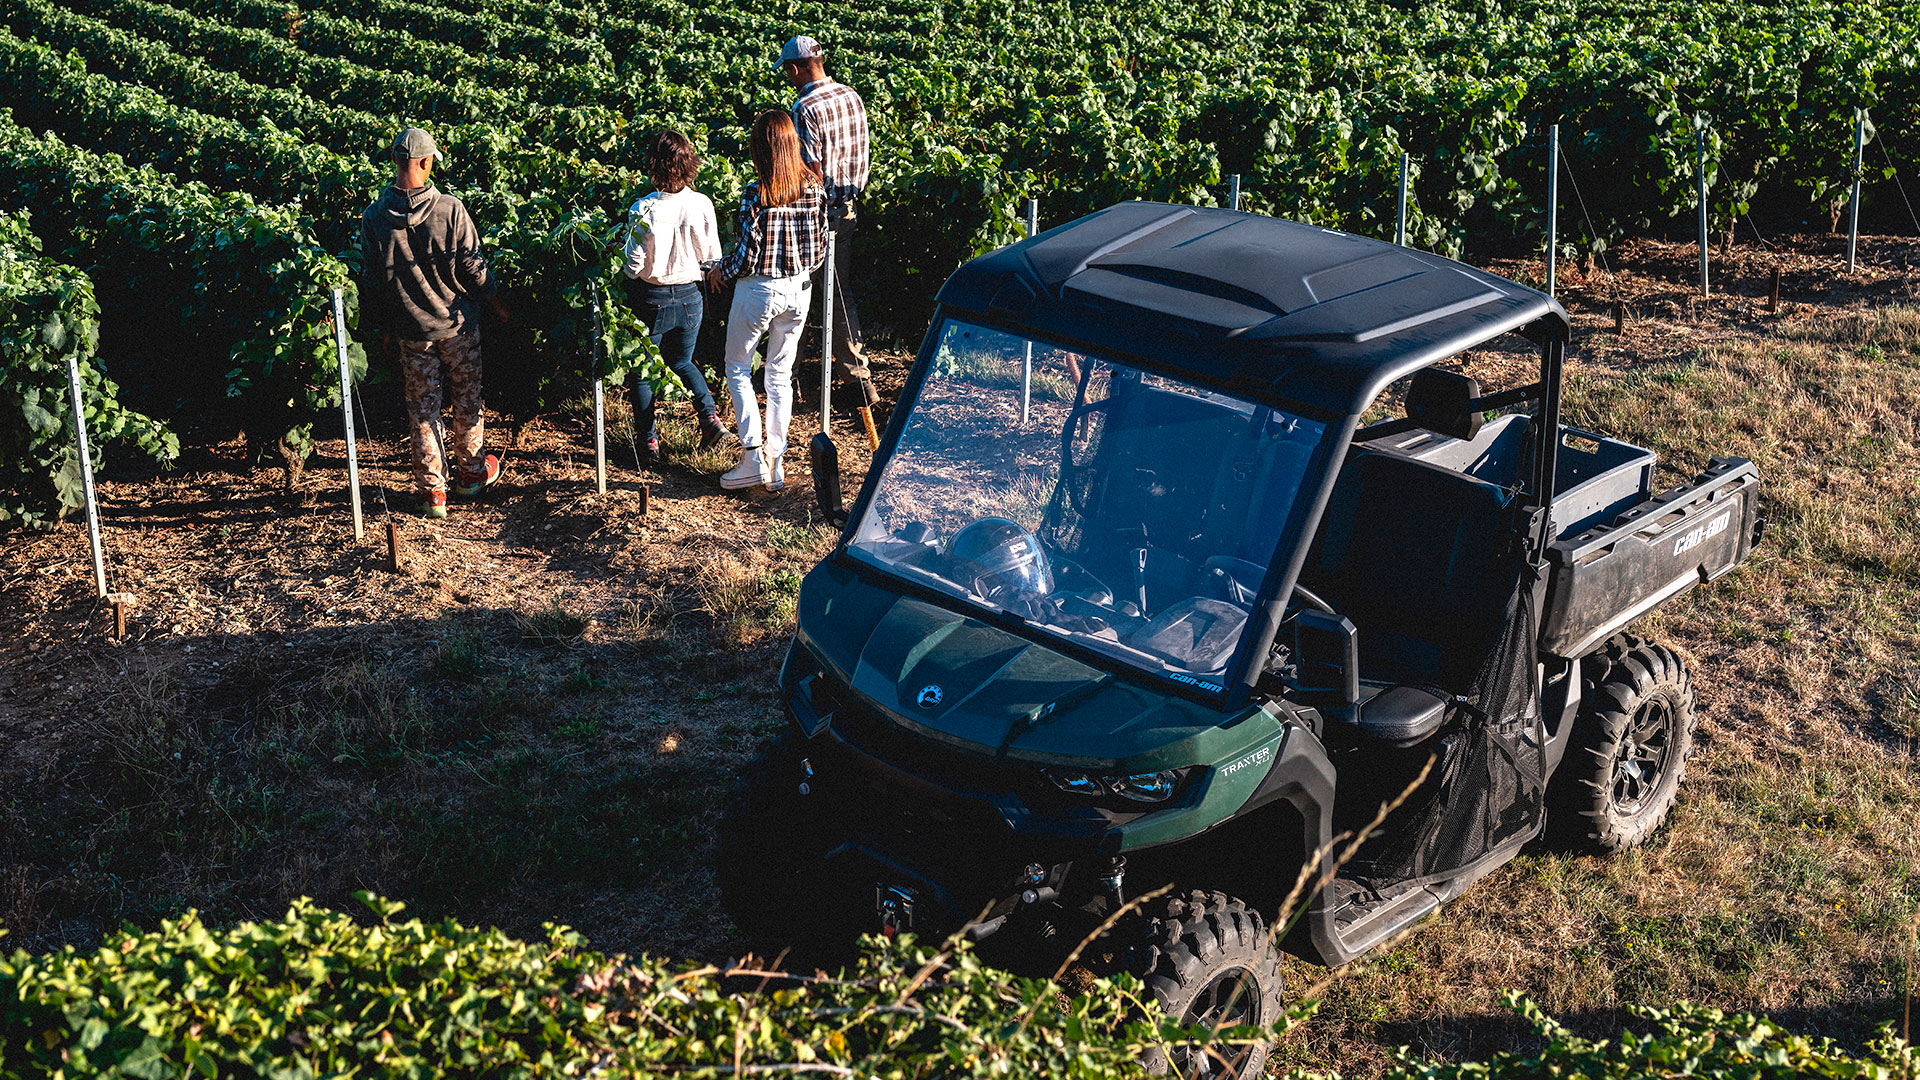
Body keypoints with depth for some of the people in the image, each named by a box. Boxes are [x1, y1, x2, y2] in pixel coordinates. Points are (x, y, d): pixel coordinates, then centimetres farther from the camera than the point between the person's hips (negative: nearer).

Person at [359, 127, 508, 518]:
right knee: (467, 396, 18)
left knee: (423, 406, 11)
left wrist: (381, 327, 11)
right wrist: (495, 301, 8)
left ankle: (432, 490, 13)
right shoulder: (451, 209, -17)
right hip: (458, 323, -1)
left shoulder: (374, 219, -10)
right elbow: (472, 266, -9)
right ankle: (471, 471, 32)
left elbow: (371, 281, -2)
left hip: (411, 329, 1)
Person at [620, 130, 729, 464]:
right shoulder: (702, 205, -10)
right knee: (681, 361, 26)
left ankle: (649, 440, 19)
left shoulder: (643, 208, -19)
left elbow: (635, 264, -15)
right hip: (691, 298, 3)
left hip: (651, 299, -3)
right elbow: (712, 258, -2)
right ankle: (709, 416, 8)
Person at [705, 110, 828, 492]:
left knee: (737, 369, 12)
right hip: (800, 289, 5)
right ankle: (775, 463, 17)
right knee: (781, 374, 15)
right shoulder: (814, 188, -3)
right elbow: (821, 249, 3)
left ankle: (754, 459, 5)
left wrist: (721, 272, 2)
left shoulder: (755, 193, -18)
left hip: (759, 290, -5)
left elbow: (747, 256, -17)